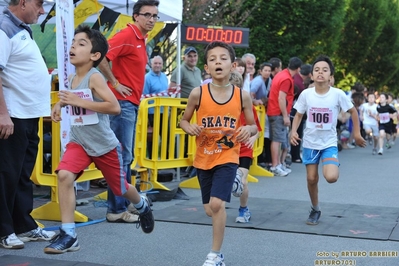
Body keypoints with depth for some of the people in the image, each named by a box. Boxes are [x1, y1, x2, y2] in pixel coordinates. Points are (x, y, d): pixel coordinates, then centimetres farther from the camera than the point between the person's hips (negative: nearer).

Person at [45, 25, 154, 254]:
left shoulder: (94, 77, -21)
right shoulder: (72, 79, 0)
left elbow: (115, 107, -32)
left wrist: (79, 102, -32)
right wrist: (60, 104, 4)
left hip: (105, 145, -5)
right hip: (79, 142, 5)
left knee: (120, 187, 14)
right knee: (64, 175, -22)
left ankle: (143, 206, 50)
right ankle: (69, 235, -16)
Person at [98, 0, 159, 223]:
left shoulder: (141, 39, 15)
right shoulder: (127, 35, -13)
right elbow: (101, 57, -25)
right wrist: (115, 83, -17)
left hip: (132, 103, 10)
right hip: (123, 103, -10)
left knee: (127, 157, 13)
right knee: (122, 156, -7)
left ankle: (125, 203, 21)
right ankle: (117, 209, -2)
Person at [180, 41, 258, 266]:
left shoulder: (243, 96, -8)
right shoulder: (198, 93, -9)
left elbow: (253, 126, 4)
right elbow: (184, 120, 4)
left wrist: (249, 130, -20)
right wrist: (190, 128, -19)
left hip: (227, 157, -2)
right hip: (204, 158, 2)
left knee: (216, 204, -17)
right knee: (211, 210, 10)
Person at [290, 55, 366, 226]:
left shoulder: (338, 94, -13)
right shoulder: (306, 94, -9)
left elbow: (353, 111, 2)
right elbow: (298, 115, 3)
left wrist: (357, 133, 0)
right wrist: (294, 131, -13)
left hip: (329, 143, -2)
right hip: (310, 143, 2)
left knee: (331, 177, -21)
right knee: (312, 179, 6)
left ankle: (331, 167, 16)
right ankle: (315, 210, 29)